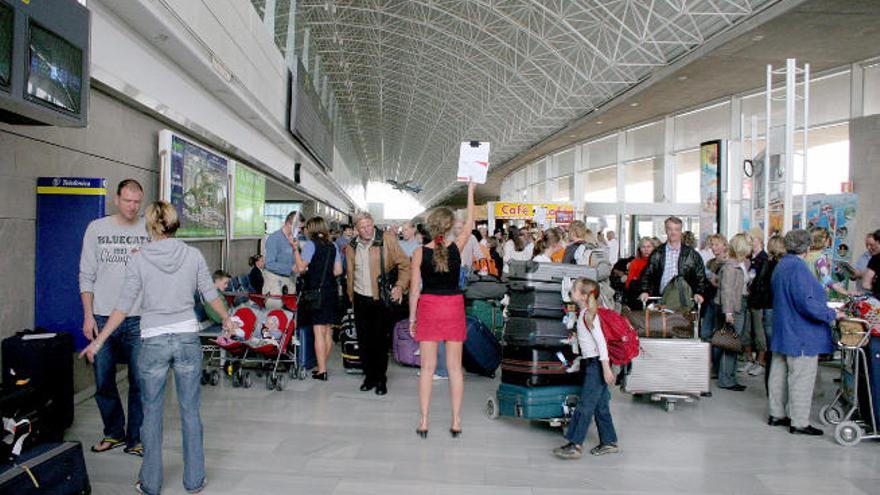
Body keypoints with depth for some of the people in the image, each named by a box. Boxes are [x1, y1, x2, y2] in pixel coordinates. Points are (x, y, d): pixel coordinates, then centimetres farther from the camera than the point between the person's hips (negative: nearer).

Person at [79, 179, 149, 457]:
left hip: (139, 318, -1)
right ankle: (114, 432, 28)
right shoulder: (97, 228, 5)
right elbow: (87, 276, 6)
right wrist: (88, 315, 1)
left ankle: (136, 439, 13)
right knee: (103, 381, 10)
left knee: (140, 382, 1)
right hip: (102, 317, 2)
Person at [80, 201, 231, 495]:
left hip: (154, 342, -1)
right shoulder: (193, 255, -2)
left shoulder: (139, 260, -6)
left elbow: (124, 306, -4)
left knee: (152, 414, 12)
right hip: (188, 338, 1)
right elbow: (211, 295, 6)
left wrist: (99, 341, 6)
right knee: (190, 412, 10)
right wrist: (226, 320, 23)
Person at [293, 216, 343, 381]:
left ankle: (322, 371, -2)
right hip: (331, 290, 6)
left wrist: (295, 249, -5)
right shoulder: (332, 246, 8)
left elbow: (301, 268, -14)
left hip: (315, 291, -6)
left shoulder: (310, 244, -8)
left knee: (318, 330, -4)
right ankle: (322, 366, 22)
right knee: (327, 330, 12)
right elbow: (338, 270, 8)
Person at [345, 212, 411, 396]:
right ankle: (369, 376, 23)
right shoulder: (351, 247, 6)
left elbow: (405, 265, -5)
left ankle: (381, 379, 14)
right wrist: (351, 296, 16)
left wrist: (400, 286, -16)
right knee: (364, 340, 9)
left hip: (382, 298, -4)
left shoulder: (387, 239, -7)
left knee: (381, 340, 0)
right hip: (361, 299, 4)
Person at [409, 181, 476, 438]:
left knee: (428, 367, 6)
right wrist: (470, 191, 19)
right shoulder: (456, 247, -6)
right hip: (453, 307, 0)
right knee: (454, 367, 8)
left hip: (428, 307, 0)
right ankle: (456, 422, 14)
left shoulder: (420, 252, -7)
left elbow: (414, 288, -4)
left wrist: (412, 316, 6)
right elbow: (470, 223, 11)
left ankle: (424, 422, 11)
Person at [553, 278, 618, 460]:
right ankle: (609, 442, 22)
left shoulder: (588, 314, -17)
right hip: (591, 363, 9)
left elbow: (601, 341, -21)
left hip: (596, 364, -9)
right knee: (600, 405, 13)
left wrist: (606, 368, -23)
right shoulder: (583, 312, 11)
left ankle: (575, 445, -3)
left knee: (585, 404, -6)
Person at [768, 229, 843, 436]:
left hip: (782, 331, 10)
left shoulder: (781, 265, 11)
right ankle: (799, 422, 7)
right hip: (801, 334, -10)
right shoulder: (798, 267, -20)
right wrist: (832, 314, -14)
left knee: (779, 373, 15)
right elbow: (806, 303, -25)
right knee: (802, 377, 0)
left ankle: (776, 414, 25)